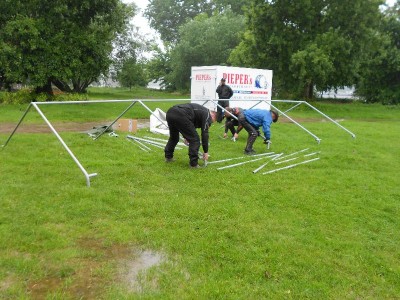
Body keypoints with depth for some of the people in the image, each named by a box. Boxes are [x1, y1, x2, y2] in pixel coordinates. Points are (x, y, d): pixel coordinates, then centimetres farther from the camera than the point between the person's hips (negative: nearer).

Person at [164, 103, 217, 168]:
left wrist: (186, 137, 36)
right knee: (195, 139, 3)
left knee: (173, 137, 32)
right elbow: (205, 133, 4)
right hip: (180, 115, -9)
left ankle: (168, 157, 41)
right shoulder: (207, 114, 10)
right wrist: (206, 152, 9)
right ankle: (193, 164, 5)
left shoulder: (201, 111, 35)